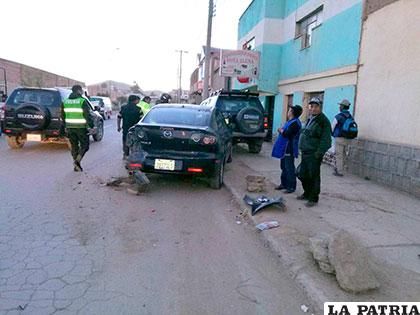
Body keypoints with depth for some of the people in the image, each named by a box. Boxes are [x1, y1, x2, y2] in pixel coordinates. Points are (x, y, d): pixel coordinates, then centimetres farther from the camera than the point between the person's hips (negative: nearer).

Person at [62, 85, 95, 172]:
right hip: (81, 128, -5)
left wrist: (65, 127, 25)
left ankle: (77, 166, 15)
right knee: (84, 145, 7)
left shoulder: (65, 101, 10)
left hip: (70, 128, 6)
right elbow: (87, 115, -14)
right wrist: (92, 126, -10)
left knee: (74, 146, 13)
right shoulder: (82, 101, -10)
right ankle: (77, 161, -13)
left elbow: (63, 116, 16)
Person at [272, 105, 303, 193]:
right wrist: (281, 130, 2)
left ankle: (291, 187, 4)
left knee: (289, 169, -4)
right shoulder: (290, 121, 16)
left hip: (289, 150, -10)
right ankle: (284, 184, 28)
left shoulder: (295, 123, -17)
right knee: (284, 167, 17)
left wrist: (281, 130, -6)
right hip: (284, 149, 10)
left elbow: (286, 134, -24)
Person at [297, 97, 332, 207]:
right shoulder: (310, 119, 16)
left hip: (314, 155, -9)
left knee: (314, 176, 0)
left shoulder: (323, 121, -12)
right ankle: (307, 193, 34)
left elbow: (325, 140, -17)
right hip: (305, 153, 9)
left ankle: (313, 198, 12)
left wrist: (318, 153, -20)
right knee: (302, 174, 17)